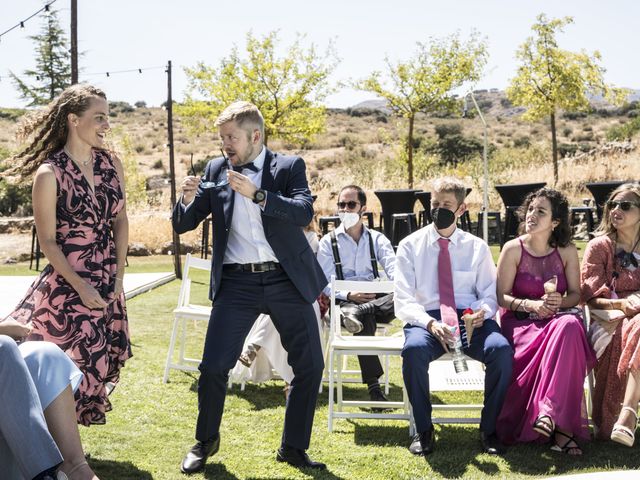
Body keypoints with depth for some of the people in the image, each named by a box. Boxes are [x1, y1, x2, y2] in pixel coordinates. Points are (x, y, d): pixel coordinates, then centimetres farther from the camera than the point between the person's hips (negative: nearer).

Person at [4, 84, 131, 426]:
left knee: (100, 363, 13)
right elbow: (47, 241, -11)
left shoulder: (111, 164, 1)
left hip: (107, 285, 6)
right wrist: (81, 288, -13)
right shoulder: (49, 174, -15)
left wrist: (119, 276, 2)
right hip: (68, 286, -6)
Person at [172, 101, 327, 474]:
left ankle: (294, 448, 21)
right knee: (213, 366, -6)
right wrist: (188, 200, -15)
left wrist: (256, 194, -27)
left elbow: (305, 212, -16)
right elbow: (183, 225, 7)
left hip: (286, 279, 0)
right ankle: (206, 442, 19)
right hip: (237, 282, 1)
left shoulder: (289, 167, 0)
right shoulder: (217, 170, 6)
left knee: (310, 366, 3)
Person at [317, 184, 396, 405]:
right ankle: (373, 385, -38)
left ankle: (356, 313, -41)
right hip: (345, 301, -2)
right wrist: (349, 295, -17)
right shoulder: (328, 241, 11)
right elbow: (325, 283, 3)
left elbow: (394, 270, 1)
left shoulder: (377, 239, 17)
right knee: (365, 321, -37)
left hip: (377, 299, 3)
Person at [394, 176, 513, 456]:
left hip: (471, 319, 2)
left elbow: (490, 294, 11)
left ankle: (489, 429, -11)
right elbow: (404, 300, 0)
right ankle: (423, 430, -15)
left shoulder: (477, 247, 13)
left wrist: (483, 311, -15)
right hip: (426, 318, -1)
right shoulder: (410, 246, 7)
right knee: (414, 349, -37)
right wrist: (430, 323, -20)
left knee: (501, 348, -31)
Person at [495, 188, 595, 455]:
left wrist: (560, 303, -14)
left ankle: (549, 413, -37)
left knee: (570, 326, -36)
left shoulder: (567, 251, 5)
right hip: (519, 321, -2)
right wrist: (531, 305, -18)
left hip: (559, 319, 2)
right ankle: (560, 427, -27)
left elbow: (576, 293, 9)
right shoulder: (513, 249, -2)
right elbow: (501, 297, -2)